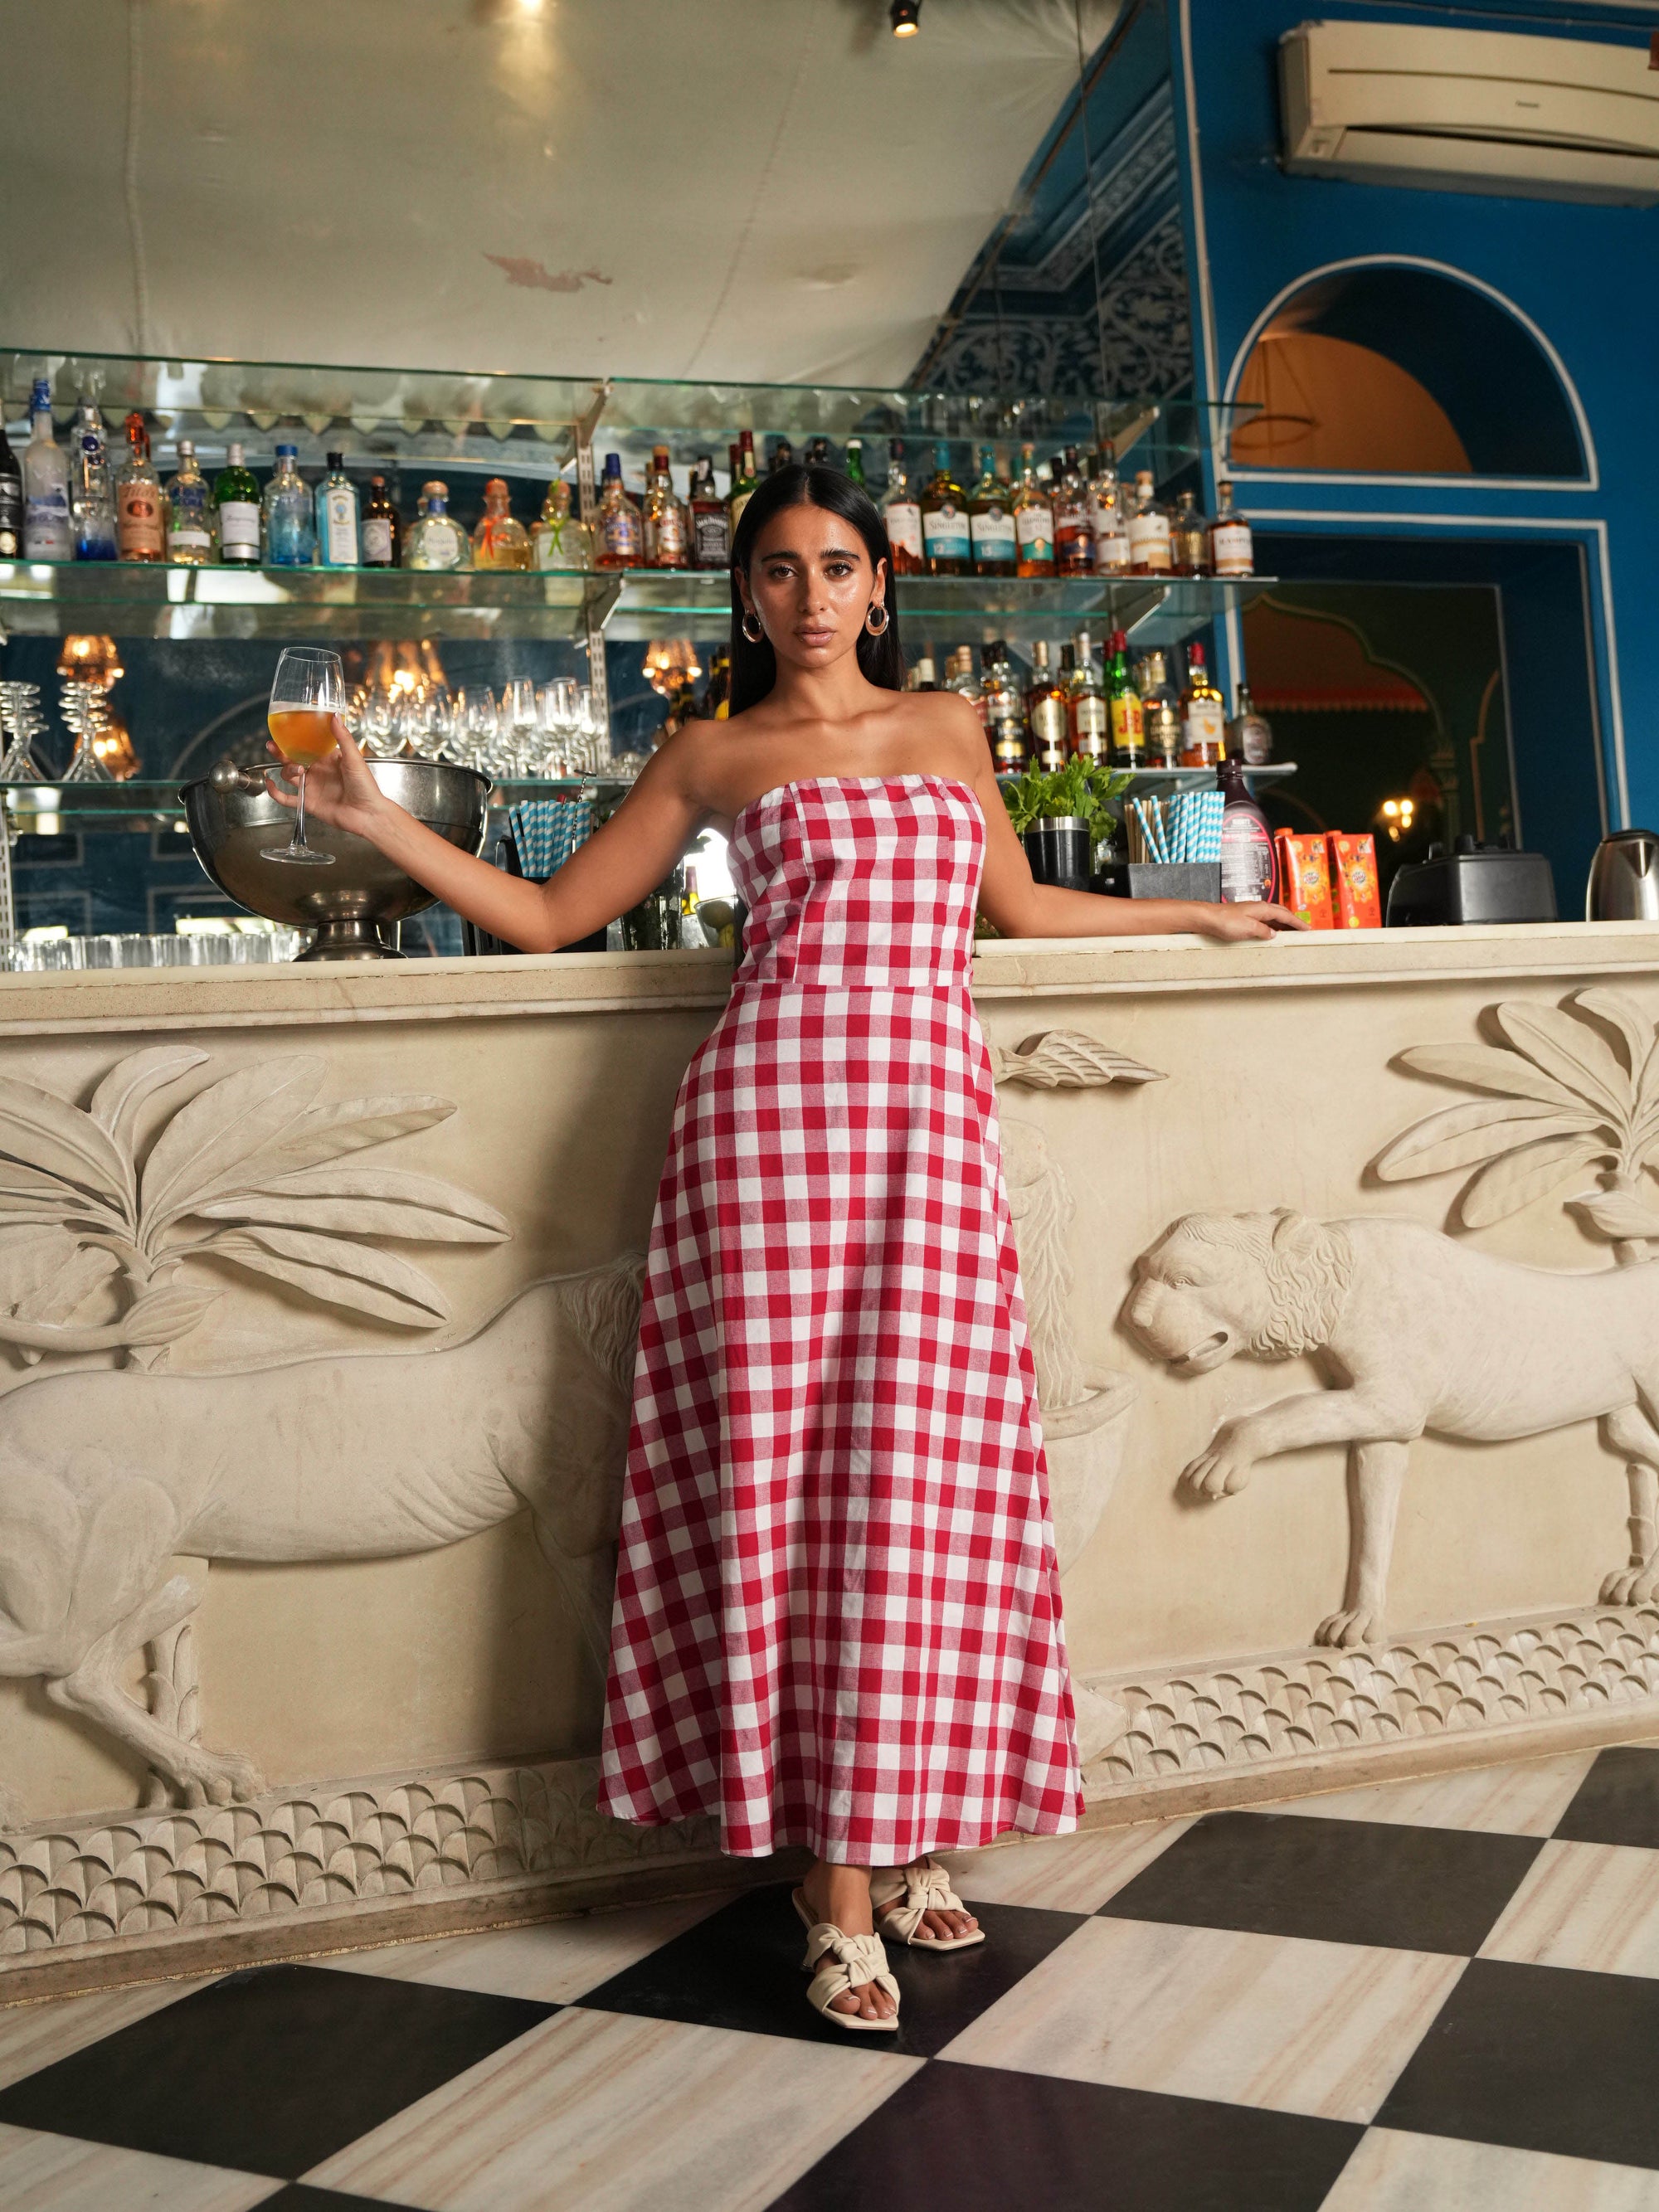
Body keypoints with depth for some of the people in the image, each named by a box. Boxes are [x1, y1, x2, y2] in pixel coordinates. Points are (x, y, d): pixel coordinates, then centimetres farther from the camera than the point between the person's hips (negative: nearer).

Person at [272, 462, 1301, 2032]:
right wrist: (379, 824, 7)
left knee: (918, 1480, -1)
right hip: (770, 1111, -2)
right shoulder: (712, 757, 13)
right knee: (784, 1478, -4)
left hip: (930, 1120, 2)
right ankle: (836, 1877, 4)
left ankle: (902, 1834, 14)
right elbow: (549, 916, 14)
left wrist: (1192, 913, 38)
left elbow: (1022, 906, 32)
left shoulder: (946, 727, 21)